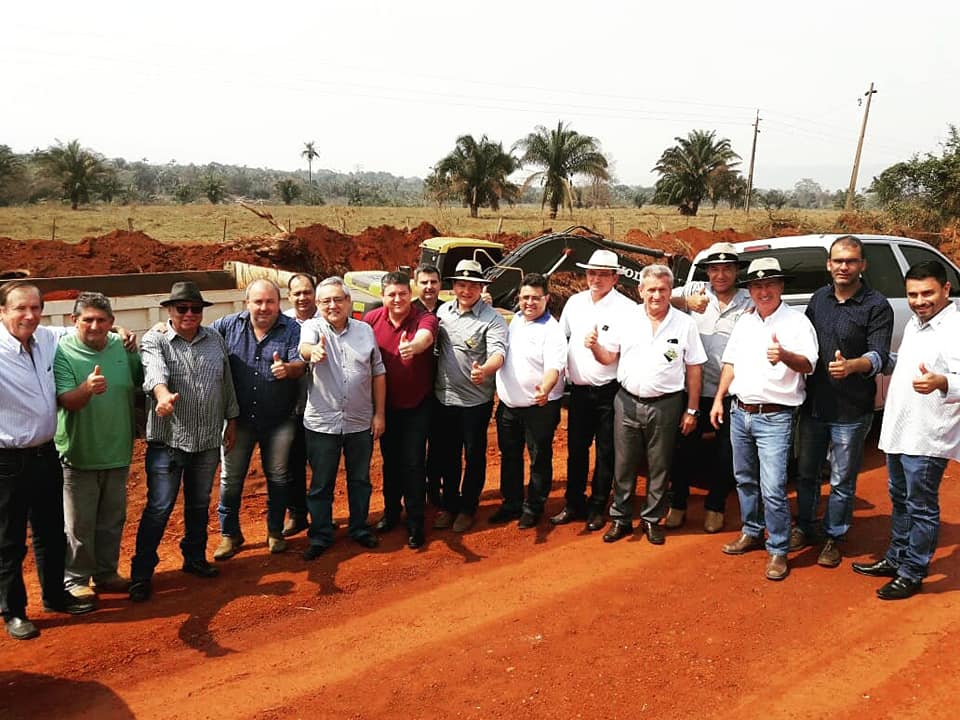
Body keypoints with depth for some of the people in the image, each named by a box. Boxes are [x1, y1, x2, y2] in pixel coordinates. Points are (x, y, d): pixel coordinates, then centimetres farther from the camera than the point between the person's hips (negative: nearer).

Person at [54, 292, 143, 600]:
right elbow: (66, 401, -23)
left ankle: (106, 573, 33)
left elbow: (141, 381, 14)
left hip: (117, 452, 5)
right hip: (79, 454, -4)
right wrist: (88, 388, -41)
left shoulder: (122, 347, -1)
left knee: (113, 520, 17)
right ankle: (76, 579, 23)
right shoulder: (62, 352, -13)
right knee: (79, 523, 6)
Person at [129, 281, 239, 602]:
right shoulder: (154, 340, -6)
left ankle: (194, 558, 34)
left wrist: (231, 420, 14)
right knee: (159, 508, -1)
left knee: (200, 504, 17)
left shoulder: (215, 339, 7)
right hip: (168, 440, -4)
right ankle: (141, 573, 11)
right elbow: (155, 371, -27)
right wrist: (163, 394, -48)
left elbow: (227, 383, 13)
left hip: (208, 440, 4)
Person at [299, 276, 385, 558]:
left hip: (360, 422, 2)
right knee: (321, 484, 9)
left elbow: (378, 373, 6)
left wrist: (379, 413, 3)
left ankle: (359, 528, 33)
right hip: (322, 422, -2)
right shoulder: (312, 327, -5)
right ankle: (320, 536, 24)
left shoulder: (365, 330, 3)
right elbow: (304, 347, -29)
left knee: (360, 480, 16)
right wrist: (313, 351, -53)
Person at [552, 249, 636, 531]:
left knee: (606, 453, 6)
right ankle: (573, 504, 26)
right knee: (576, 449, 13)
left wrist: (595, 347, -32)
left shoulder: (626, 309, -12)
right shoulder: (575, 302, 5)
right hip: (579, 389, 5)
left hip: (609, 391, -4)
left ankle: (597, 508, 20)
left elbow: (614, 358, -14)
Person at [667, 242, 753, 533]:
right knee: (684, 449, 10)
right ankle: (678, 505, 26)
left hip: (731, 394, 0)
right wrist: (686, 301, -19)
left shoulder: (750, 302, 2)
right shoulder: (696, 291, 1)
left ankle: (714, 507, 28)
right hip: (694, 390, 0)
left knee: (725, 455, 10)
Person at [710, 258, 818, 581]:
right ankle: (751, 532, 34)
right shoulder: (744, 322, 12)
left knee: (773, 489, -9)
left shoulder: (796, 321, -6)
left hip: (774, 418, -6)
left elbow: (808, 364, -16)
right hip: (740, 412, 6)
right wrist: (718, 399, 12)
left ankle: (778, 551, 4)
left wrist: (785, 356, -36)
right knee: (745, 479, 17)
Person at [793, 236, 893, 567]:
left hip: (851, 412, -4)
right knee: (806, 472, 15)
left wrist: (851, 365, -37)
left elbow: (879, 356, -18)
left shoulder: (877, 306, -9)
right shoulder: (819, 298, 7)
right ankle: (804, 528, 33)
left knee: (842, 481, 8)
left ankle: (833, 537, 24)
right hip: (813, 404, 5)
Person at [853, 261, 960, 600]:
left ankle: (912, 574, 15)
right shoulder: (914, 324, 12)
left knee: (921, 508, 3)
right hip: (897, 431, 9)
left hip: (927, 438, -9)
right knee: (901, 501, 21)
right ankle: (895, 559, 34)